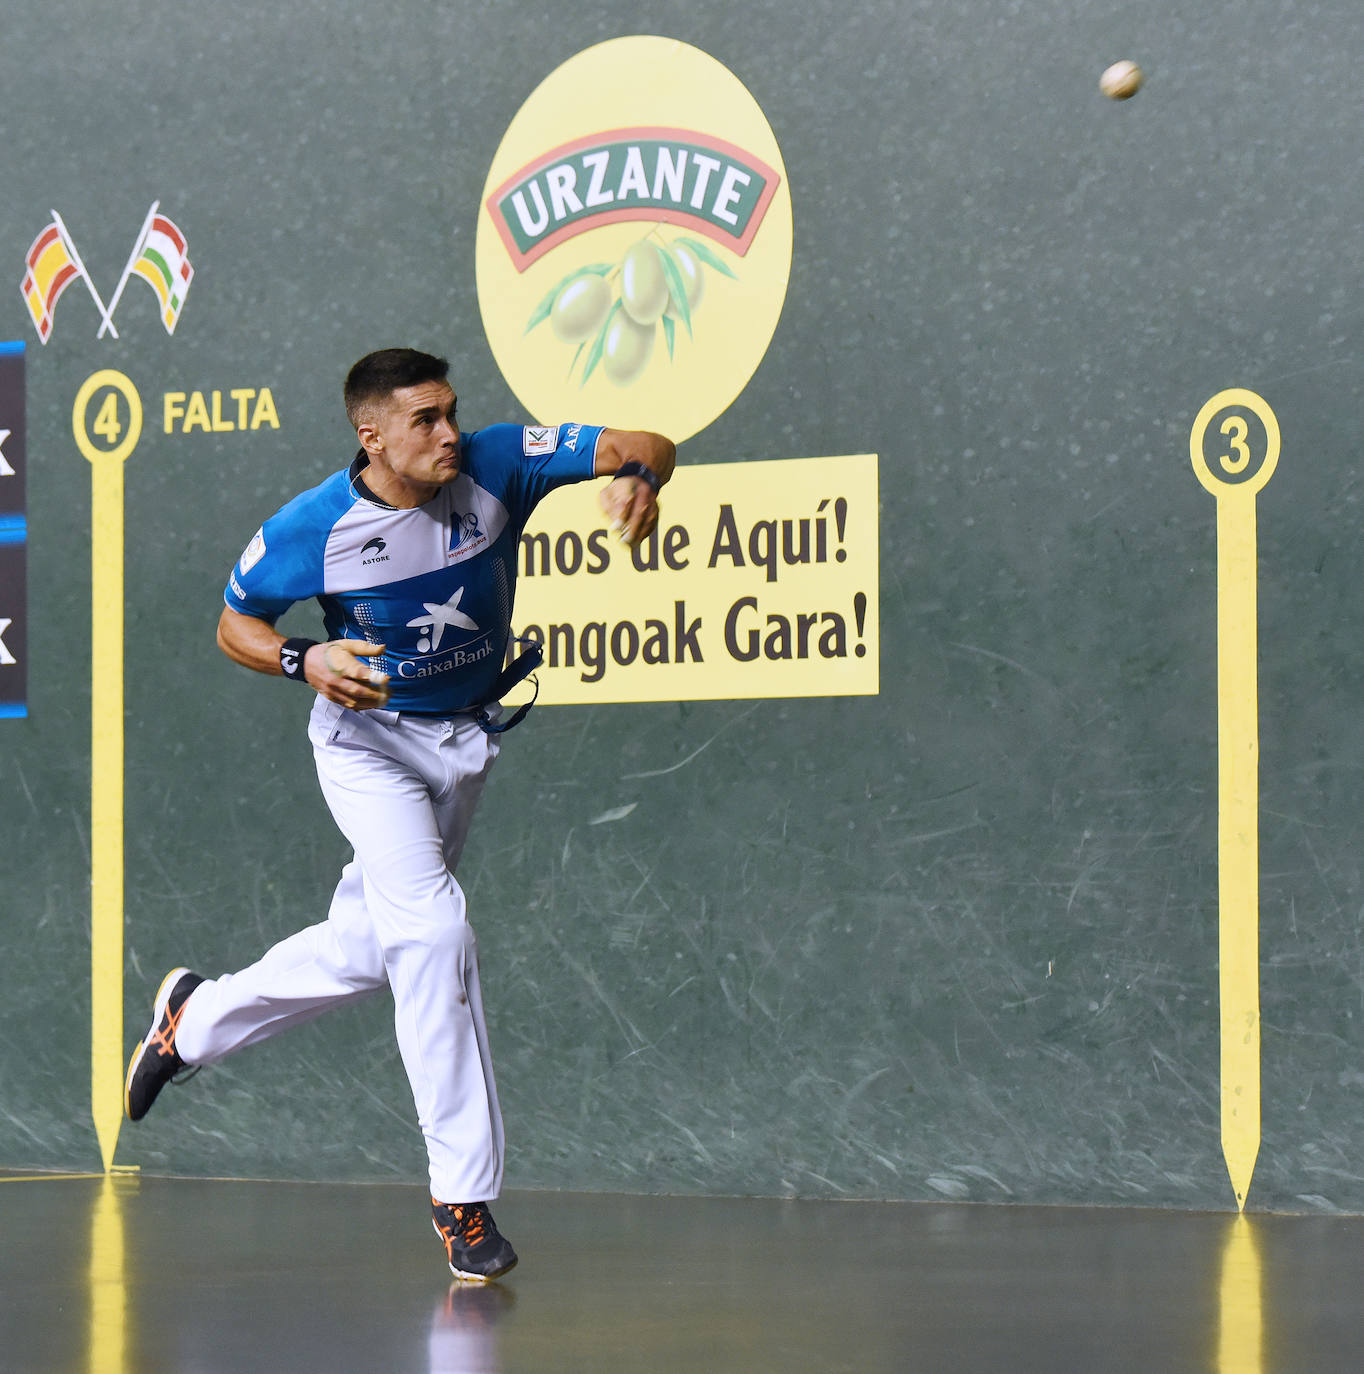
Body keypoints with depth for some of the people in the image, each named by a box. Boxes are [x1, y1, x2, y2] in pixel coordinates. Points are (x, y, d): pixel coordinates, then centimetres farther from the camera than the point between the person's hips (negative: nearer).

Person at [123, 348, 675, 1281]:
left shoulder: (497, 465, -18)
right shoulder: (311, 528, -21)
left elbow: (645, 447, -20)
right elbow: (236, 622, -4)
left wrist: (636, 478, -45)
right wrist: (304, 662, -25)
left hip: (466, 742, 4)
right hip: (368, 738, -4)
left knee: (361, 954, 14)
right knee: (433, 926, -23)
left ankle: (194, 1019, 43)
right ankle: (464, 1195, -17)